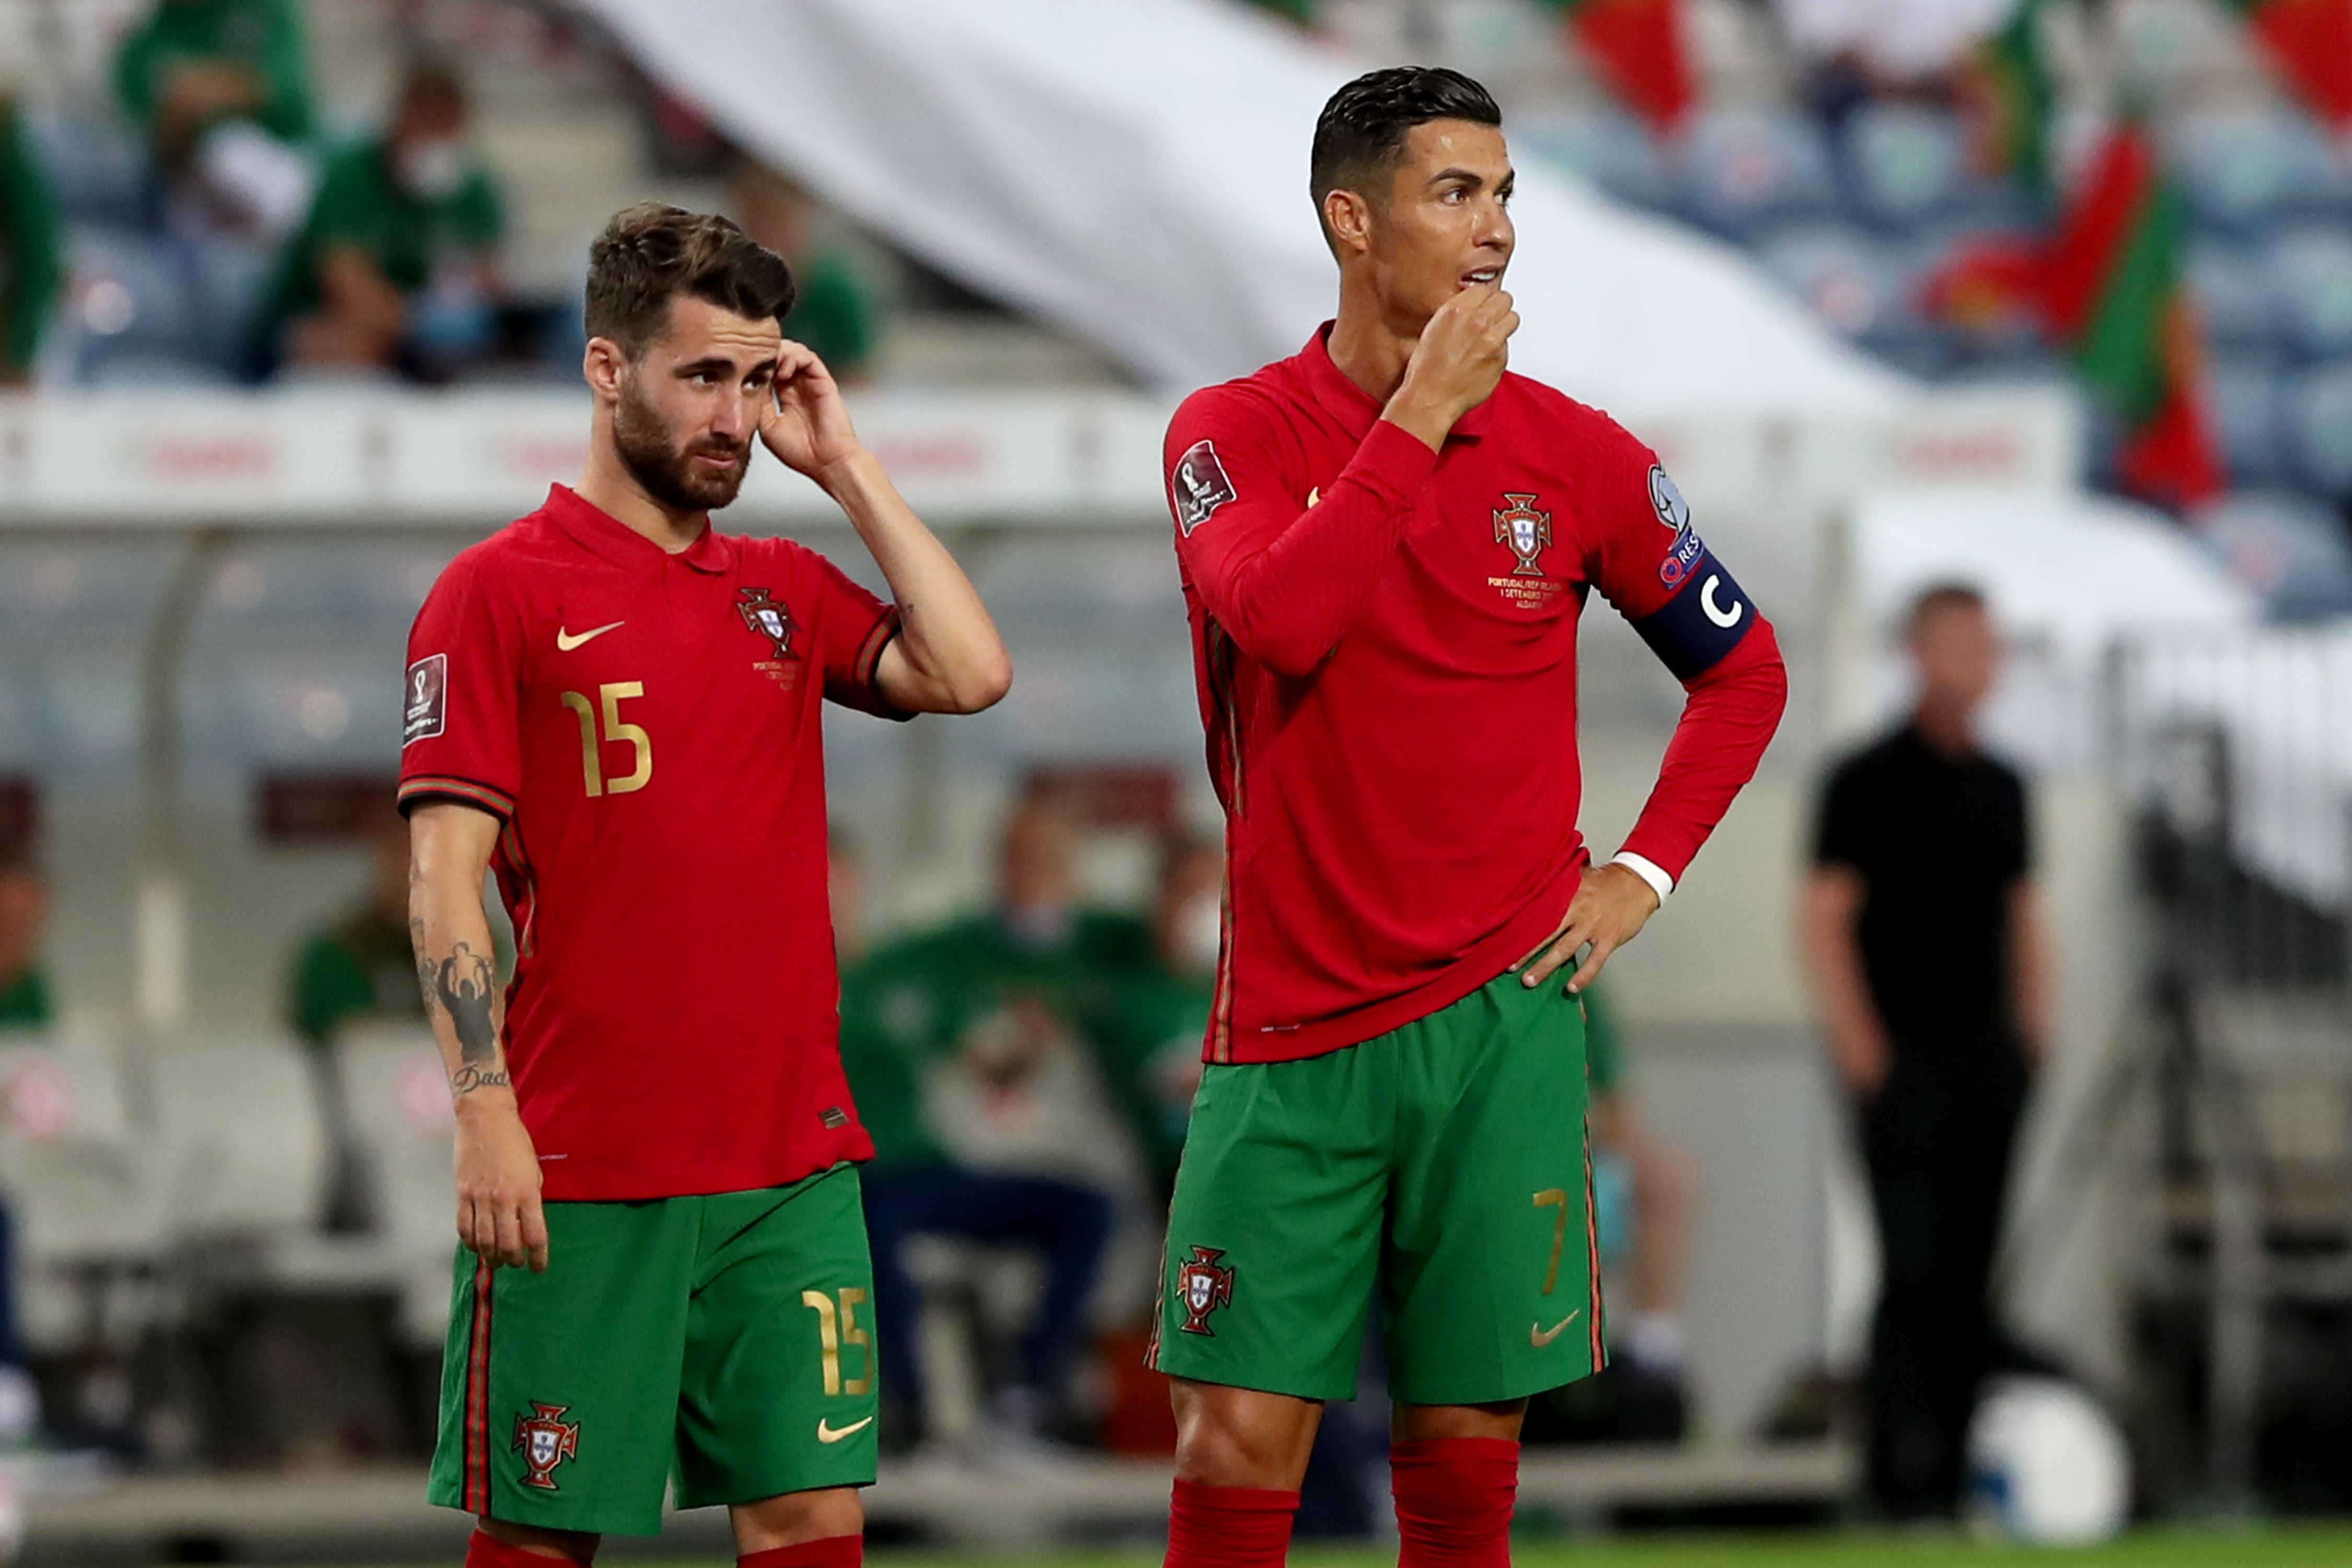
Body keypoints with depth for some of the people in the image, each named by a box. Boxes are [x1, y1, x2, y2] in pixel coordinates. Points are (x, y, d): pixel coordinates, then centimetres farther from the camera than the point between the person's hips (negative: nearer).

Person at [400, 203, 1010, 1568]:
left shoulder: (786, 589, 15)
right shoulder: (500, 592, -1)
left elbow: (969, 674, 1)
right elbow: (446, 877, -6)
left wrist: (847, 468, 4)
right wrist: (486, 1114, -15)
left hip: (794, 1163, 5)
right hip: (581, 1173, -5)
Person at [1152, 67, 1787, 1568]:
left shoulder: (1575, 454, 3)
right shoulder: (1236, 432, -1)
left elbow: (1744, 667, 16)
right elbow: (1280, 619, -20)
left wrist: (1644, 873, 4)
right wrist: (1421, 410, -16)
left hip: (1502, 1015, 1)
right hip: (1290, 1023, -1)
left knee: (1465, 1440, 2)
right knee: (1240, 1437, -4)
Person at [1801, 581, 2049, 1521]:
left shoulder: (2002, 787, 15)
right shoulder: (1867, 781, -4)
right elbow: (1826, 920, -7)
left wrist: (2033, 1034, 11)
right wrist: (1860, 1050, -13)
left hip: (1989, 1057, 6)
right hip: (1904, 1057, -6)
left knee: (1973, 1273, 4)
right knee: (1914, 1268, -11)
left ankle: (1954, 1470, 7)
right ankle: (1901, 1477, -12)